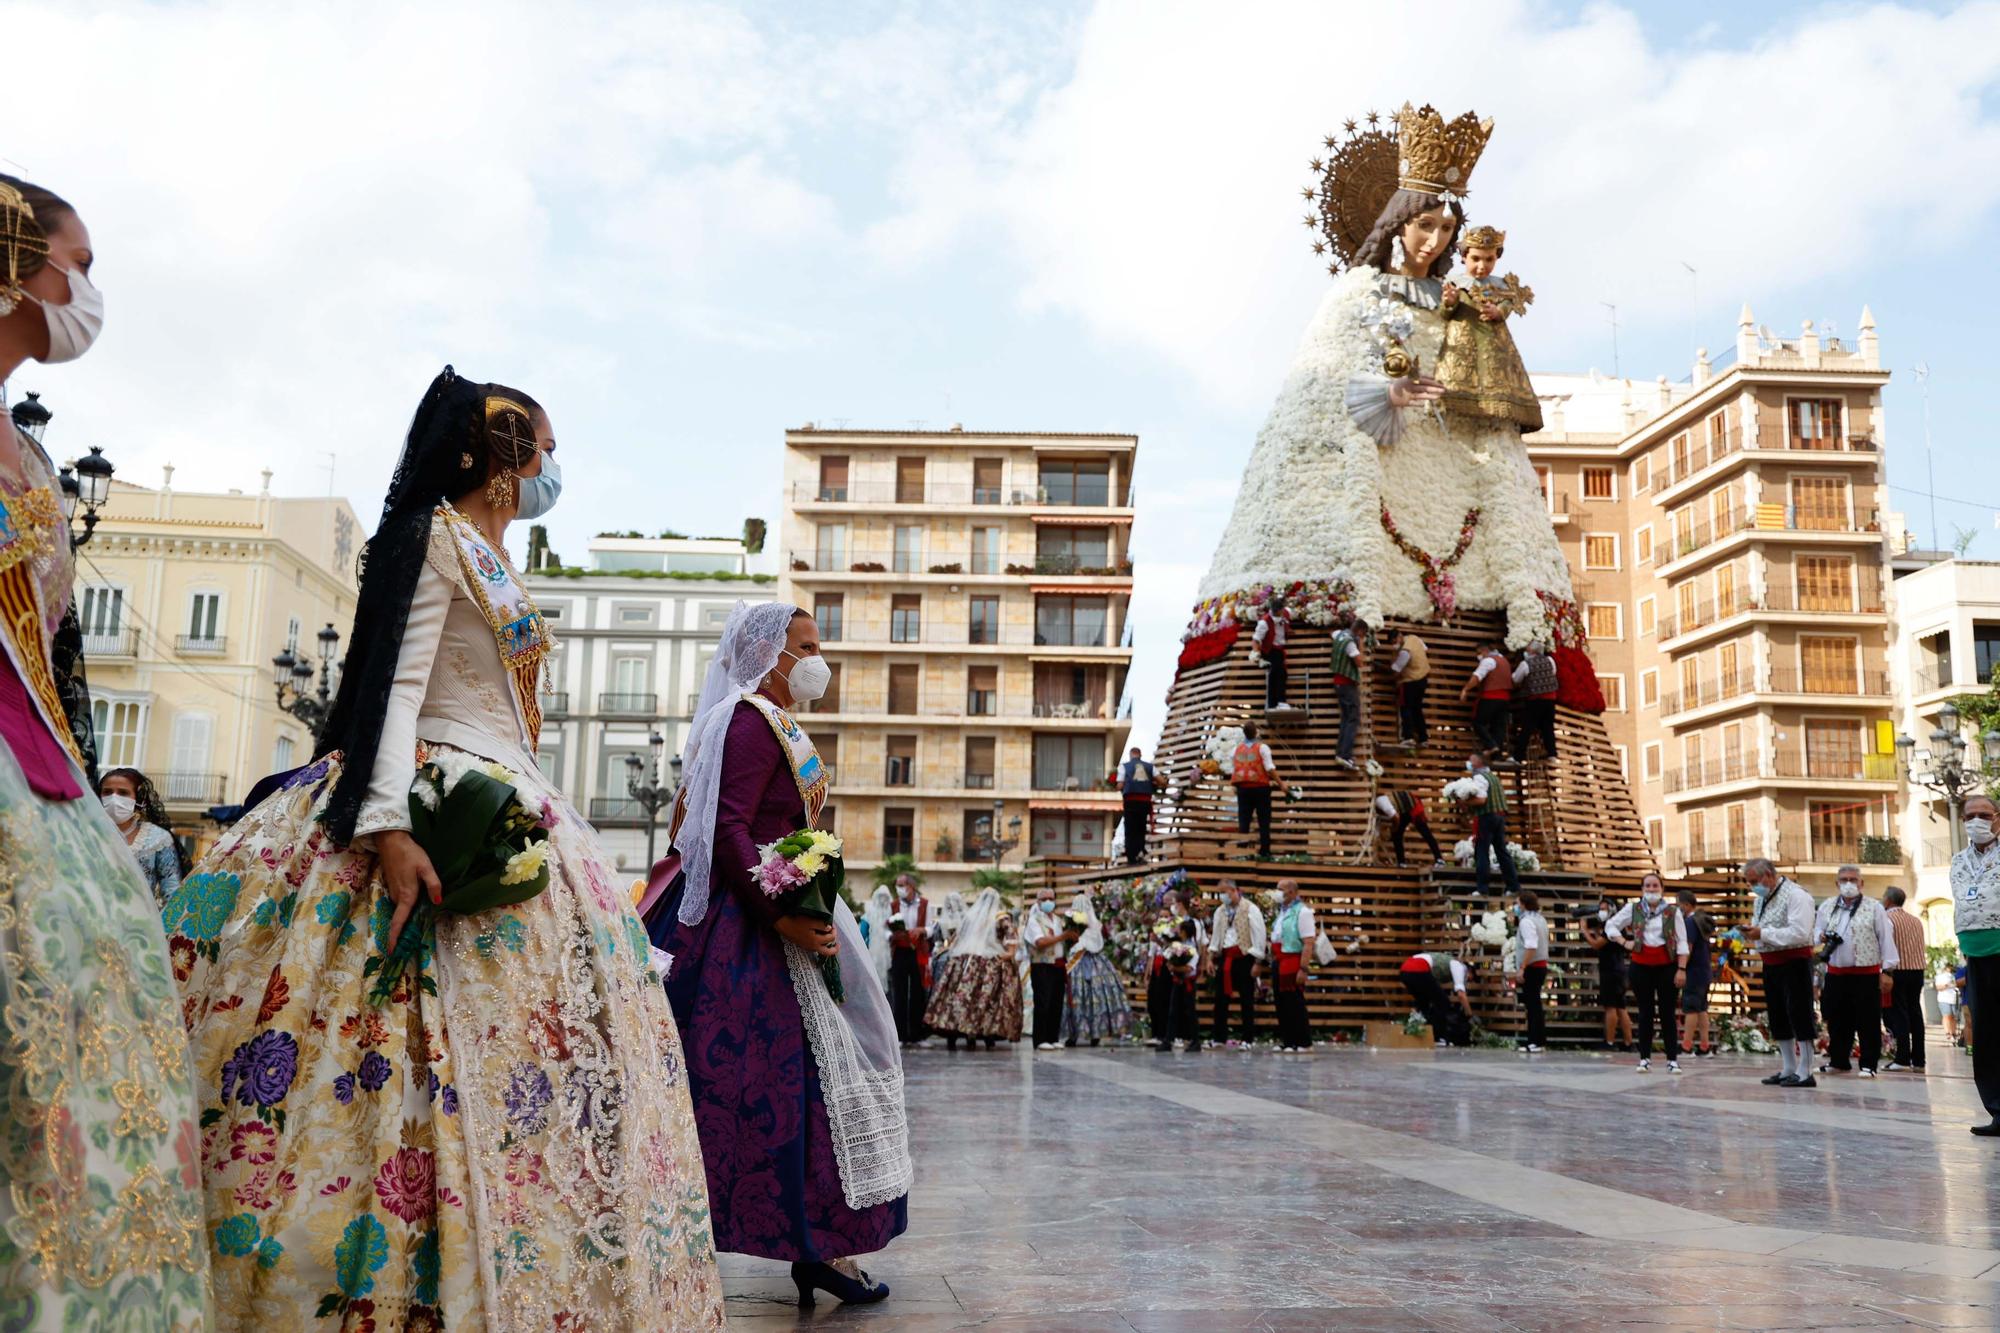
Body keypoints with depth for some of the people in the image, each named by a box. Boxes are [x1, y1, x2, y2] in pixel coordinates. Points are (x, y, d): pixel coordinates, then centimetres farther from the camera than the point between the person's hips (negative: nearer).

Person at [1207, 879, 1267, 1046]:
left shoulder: (1251, 909, -7)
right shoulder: (1220, 911, 11)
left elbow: (1259, 936, -9)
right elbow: (1215, 936, 16)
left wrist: (1257, 963, -12)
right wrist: (1211, 958, 9)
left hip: (1244, 957, -6)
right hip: (1225, 956, 6)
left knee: (1246, 999, 1)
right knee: (1221, 998, 5)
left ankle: (1248, 1039, 7)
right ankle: (1220, 1038, 12)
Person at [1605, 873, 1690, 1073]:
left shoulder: (1673, 912, 1)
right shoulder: (1632, 909, 4)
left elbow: (1682, 942, -1)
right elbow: (1610, 925, 11)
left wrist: (1681, 969, -8)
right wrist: (1624, 942, -3)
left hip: (1667, 966, -1)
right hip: (1641, 966, 1)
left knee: (1667, 1013, 1)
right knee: (1645, 1013, 6)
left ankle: (1673, 1059, 5)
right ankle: (1645, 1058, 11)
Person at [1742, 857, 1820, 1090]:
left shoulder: (1795, 896, -14)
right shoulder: (1761, 898, 14)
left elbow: (1799, 933, -24)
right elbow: (1759, 928, 23)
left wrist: (1763, 933, -23)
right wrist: (1750, 932, -1)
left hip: (1794, 962, -9)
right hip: (1771, 963, 9)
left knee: (1799, 1016, -6)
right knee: (1777, 1018, 13)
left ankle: (1804, 1073, -1)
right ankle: (1788, 1069, 22)